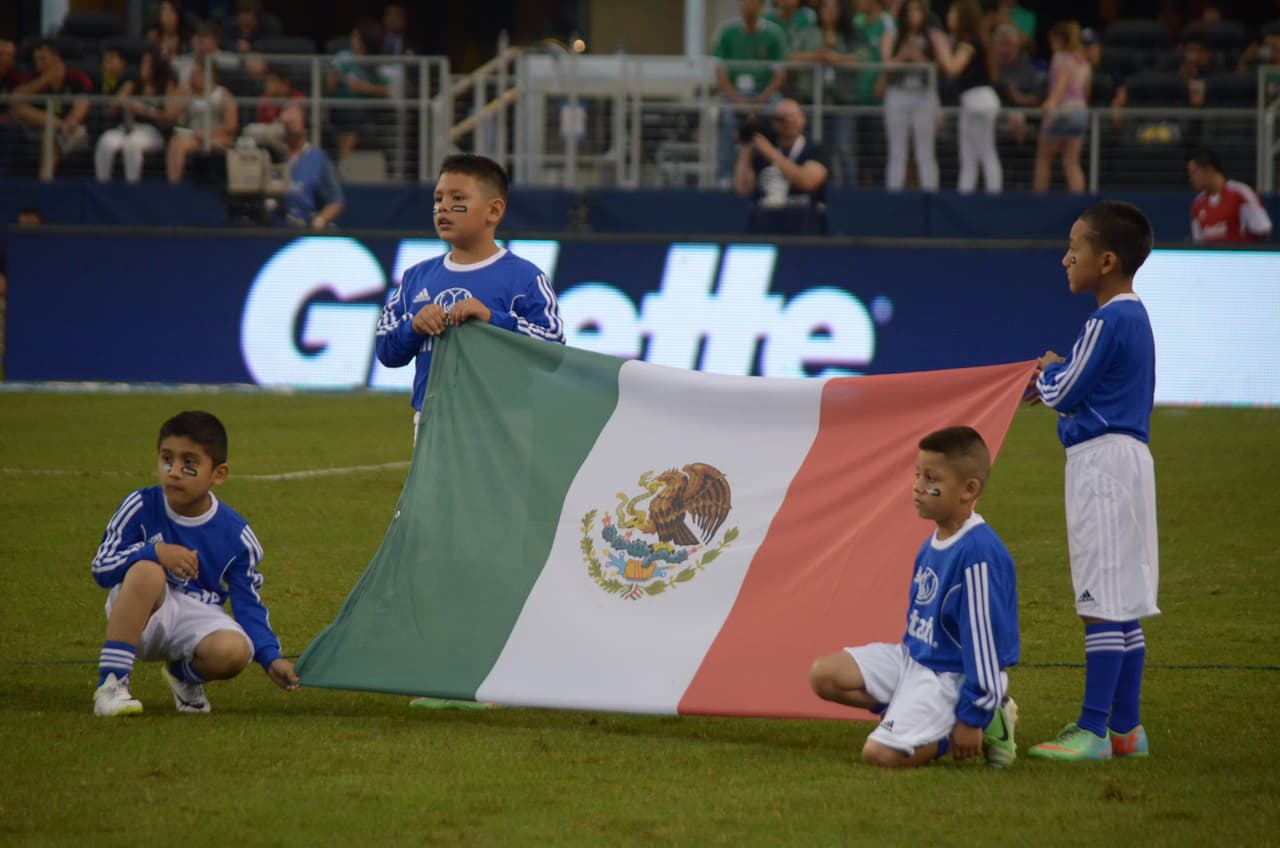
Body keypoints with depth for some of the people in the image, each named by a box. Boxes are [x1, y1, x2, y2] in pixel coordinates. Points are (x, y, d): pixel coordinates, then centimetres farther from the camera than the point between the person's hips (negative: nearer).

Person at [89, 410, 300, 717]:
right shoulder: (141, 508, -9)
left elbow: (248, 606, 2)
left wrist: (271, 658, -13)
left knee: (234, 651, -33)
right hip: (141, 617, -2)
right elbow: (101, 568, -11)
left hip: (196, 620, 2)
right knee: (147, 571, -35)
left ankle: (185, 674, 7)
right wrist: (155, 552, -28)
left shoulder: (236, 536, -4)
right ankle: (110, 684, -31)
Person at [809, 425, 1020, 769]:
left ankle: (983, 722, -3)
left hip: (951, 676, -9)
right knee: (824, 675, -2)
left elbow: (984, 638, -21)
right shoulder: (932, 546, 5)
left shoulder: (979, 554, -23)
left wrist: (972, 718, -18)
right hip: (913, 658, 9)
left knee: (881, 754, -22)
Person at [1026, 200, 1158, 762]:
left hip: (1101, 460, -10)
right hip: (1128, 456, 10)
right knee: (1125, 603, 12)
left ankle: (1094, 730, -9)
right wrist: (1056, 382, 19)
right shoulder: (1136, 317, 13)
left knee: (1103, 604, -9)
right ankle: (1125, 727, 16)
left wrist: (1050, 371, 7)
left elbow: (1064, 393, -12)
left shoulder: (1107, 323, -16)